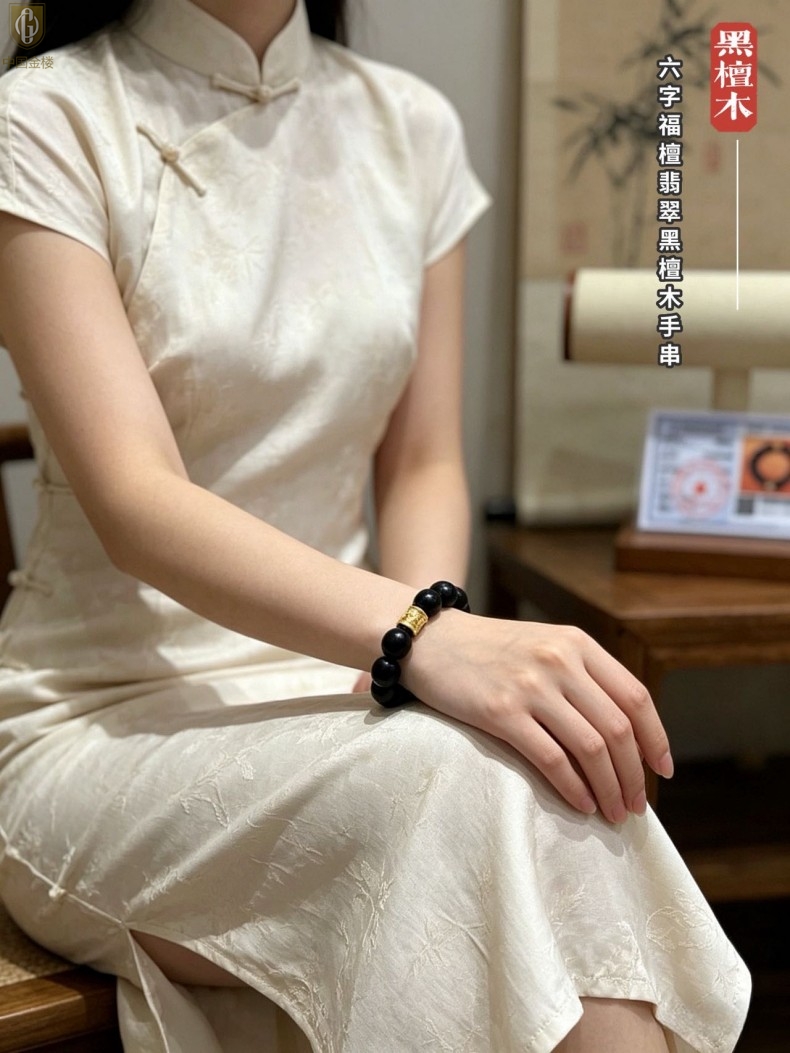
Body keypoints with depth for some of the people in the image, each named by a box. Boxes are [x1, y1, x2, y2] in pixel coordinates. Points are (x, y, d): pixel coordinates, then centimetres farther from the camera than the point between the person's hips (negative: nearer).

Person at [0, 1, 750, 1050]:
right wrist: (422, 639, -34)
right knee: (474, 779, -32)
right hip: (103, 723, -4)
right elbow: (133, 502, -19)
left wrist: (435, 628, -14)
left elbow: (423, 466, 9)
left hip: (328, 680, 4)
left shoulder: (412, 126, 9)